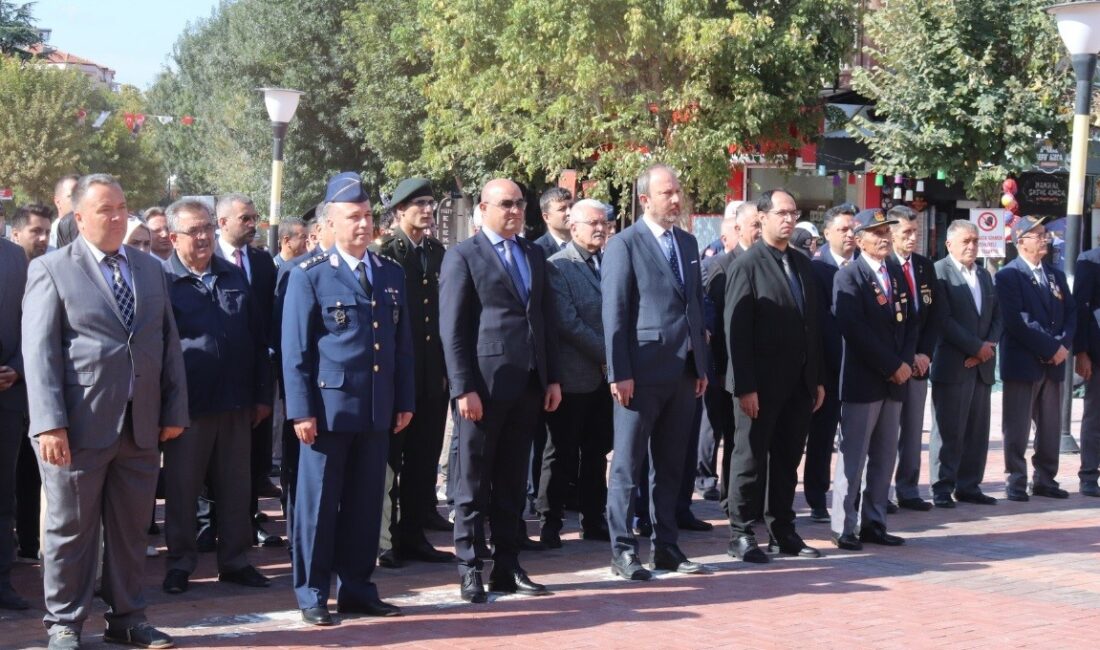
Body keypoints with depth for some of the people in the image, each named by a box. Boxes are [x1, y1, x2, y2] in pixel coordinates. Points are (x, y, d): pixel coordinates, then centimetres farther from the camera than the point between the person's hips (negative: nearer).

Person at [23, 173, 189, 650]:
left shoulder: (151, 269, 14)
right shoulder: (51, 270, -2)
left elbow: (169, 344, 14)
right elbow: (39, 351, -8)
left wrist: (174, 410, 7)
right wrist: (50, 423, -16)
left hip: (142, 426, 5)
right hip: (80, 426, -4)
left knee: (131, 529, 11)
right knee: (71, 528, 5)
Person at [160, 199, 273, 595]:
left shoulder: (233, 277, 11)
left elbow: (256, 339, 12)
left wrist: (262, 395, 9)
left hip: (236, 403, 4)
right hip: (187, 404, -4)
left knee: (235, 487, 9)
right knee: (182, 489, 5)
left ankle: (234, 560, 19)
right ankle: (180, 563, 16)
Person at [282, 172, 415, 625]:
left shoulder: (392, 274, 11)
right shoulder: (309, 275, -3)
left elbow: (403, 344, 14)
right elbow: (295, 349, -5)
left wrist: (404, 401, 9)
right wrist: (302, 410, -11)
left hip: (378, 409, 5)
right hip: (329, 405, -4)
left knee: (366, 503, 9)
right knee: (318, 502, 3)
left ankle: (357, 589, 19)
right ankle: (312, 594, 11)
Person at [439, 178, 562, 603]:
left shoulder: (534, 255, 15)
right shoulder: (463, 257, -3)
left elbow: (546, 318, 17)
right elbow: (452, 329, -8)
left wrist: (552, 378, 10)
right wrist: (463, 388, -14)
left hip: (527, 385, 6)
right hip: (484, 385, -6)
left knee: (512, 482, 11)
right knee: (473, 483, 2)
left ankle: (507, 567, 18)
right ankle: (470, 569, 8)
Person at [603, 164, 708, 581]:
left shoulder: (688, 244, 14)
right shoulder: (624, 245, -6)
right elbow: (614, 313, -10)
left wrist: (702, 366, 13)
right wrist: (619, 373, -15)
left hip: (683, 372, 6)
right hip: (642, 372, -6)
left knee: (670, 466, 12)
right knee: (628, 464, 1)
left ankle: (666, 546, 19)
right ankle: (622, 549, 7)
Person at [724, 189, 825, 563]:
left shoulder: (803, 265, 13)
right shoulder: (748, 265, -8)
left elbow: (814, 325, 15)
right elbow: (736, 329, -13)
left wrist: (818, 379, 11)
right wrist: (745, 386, -18)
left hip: (799, 383, 6)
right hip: (761, 383, -6)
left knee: (788, 461, 11)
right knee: (751, 459, 3)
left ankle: (783, 533, 20)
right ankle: (741, 535, 11)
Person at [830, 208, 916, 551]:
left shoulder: (897, 273, 14)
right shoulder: (848, 277, -8)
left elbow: (909, 322, 15)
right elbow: (855, 330, -16)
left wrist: (905, 362, -1)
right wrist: (891, 366, -15)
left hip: (894, 380, 7)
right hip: (862, 380, -7)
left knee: (884, 457, 9)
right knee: (853, 456, -3)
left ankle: (873, 523, 16)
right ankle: (844, 527, 3)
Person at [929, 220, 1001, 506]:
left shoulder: (985, 275, 18)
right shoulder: (939, 272, -6)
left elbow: (997, 316, 16)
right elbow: (943, 319, -14)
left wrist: (990, 345, -3)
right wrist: (976, 347, -13)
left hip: (982, 365, 7)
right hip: (952, 365, -7)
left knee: (977, 431, 8)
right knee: (949, 431, -3)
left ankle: (969, 486, 15)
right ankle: (942, 489, 3)